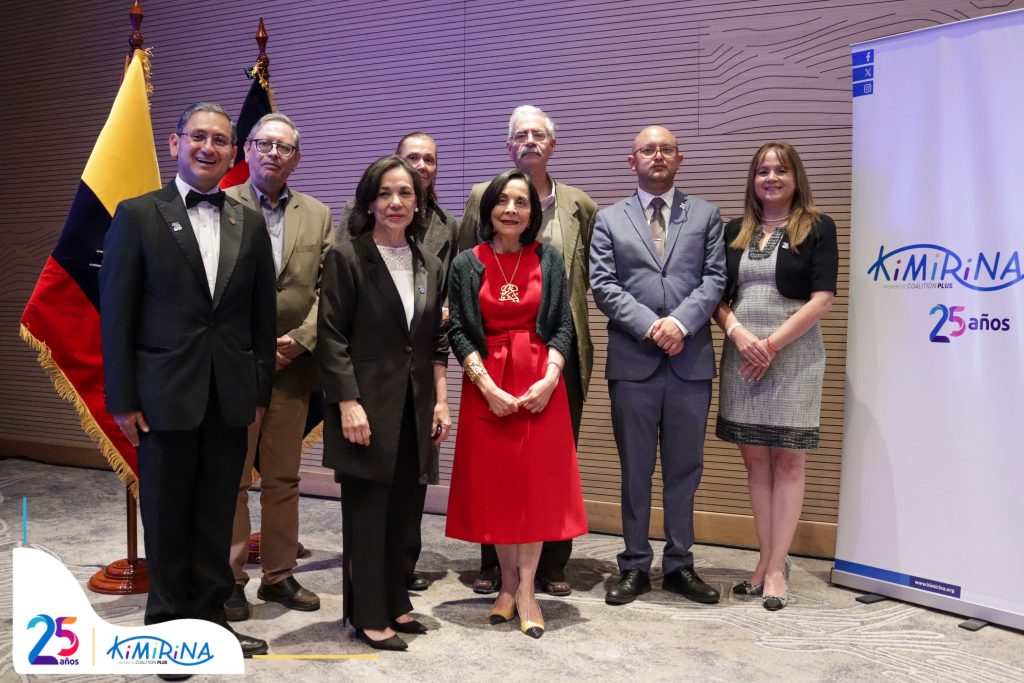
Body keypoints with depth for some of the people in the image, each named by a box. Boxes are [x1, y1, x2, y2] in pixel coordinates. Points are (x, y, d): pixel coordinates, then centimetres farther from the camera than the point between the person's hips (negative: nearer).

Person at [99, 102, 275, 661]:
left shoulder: (249, 223, 8)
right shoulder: (138, 215, -1)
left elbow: (262, 315, 9)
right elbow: (116, 313, -4)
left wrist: (260, 390, 6)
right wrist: (123, 399, -7)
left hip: (231, 397, 3)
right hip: (167, 394, -3)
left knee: (216, 516, 12)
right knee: (166, 517, 10)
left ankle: (208, 618, 27)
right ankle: (169, 625, 26)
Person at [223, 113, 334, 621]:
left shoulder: (318, 216, 11)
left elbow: (327, 289, 5)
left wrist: (300, 339, -9)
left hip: (293, 365, 3)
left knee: (284, 479, 11)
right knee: (231, 479, 4)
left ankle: (279, 574, 23)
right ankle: (229, 580, 16)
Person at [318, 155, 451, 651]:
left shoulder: (428, 266, 11)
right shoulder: (346, 257, -6)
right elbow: (331, 338, -10)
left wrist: (440, 402, 8)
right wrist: (349, 404, -16)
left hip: (413, 408, 5)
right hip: (367, 405, -5)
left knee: (400, 512, 12)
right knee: (367, 512, 4)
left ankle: (394, 603, 26)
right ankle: (368, 615, 16)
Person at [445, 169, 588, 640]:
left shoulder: (549, 260, 5)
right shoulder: (466, 264, 3)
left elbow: (563, 326, 2)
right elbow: (458, 331, -2)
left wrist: (550, 378, -13)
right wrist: (488, 386, -13)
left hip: (541, 386, 0)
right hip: (486, 385, 0)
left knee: (537, 481, 1)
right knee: (493, 482, 5)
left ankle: (526, 588, 9)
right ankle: (508, 582, 19)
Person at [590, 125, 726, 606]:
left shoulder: (705, 214, 12)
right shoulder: (609, 219, 9)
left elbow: (714, 278, 2)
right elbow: (603, 285, -1)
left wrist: (680, 322, -14)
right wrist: (651, 326, -13)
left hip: (691, 361, 1)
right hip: (632, 362, -1)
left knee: (684, 469, 9)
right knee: (635, 470, 6)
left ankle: (679, 565, 21)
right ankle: (635, 567, 17)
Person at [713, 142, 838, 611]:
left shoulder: (817, 228, 2)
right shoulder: (735, 231, 13)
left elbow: (822, 299, -6)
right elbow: (717, 295, 10)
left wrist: (772, 344, -12)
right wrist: (737, 332, -9)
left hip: (793, 355, -3)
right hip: (741, 355, 4)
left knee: (787, 461, 0)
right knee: (755, 460, 6)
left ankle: (777, 566, 8)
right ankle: (766, 559, 16)